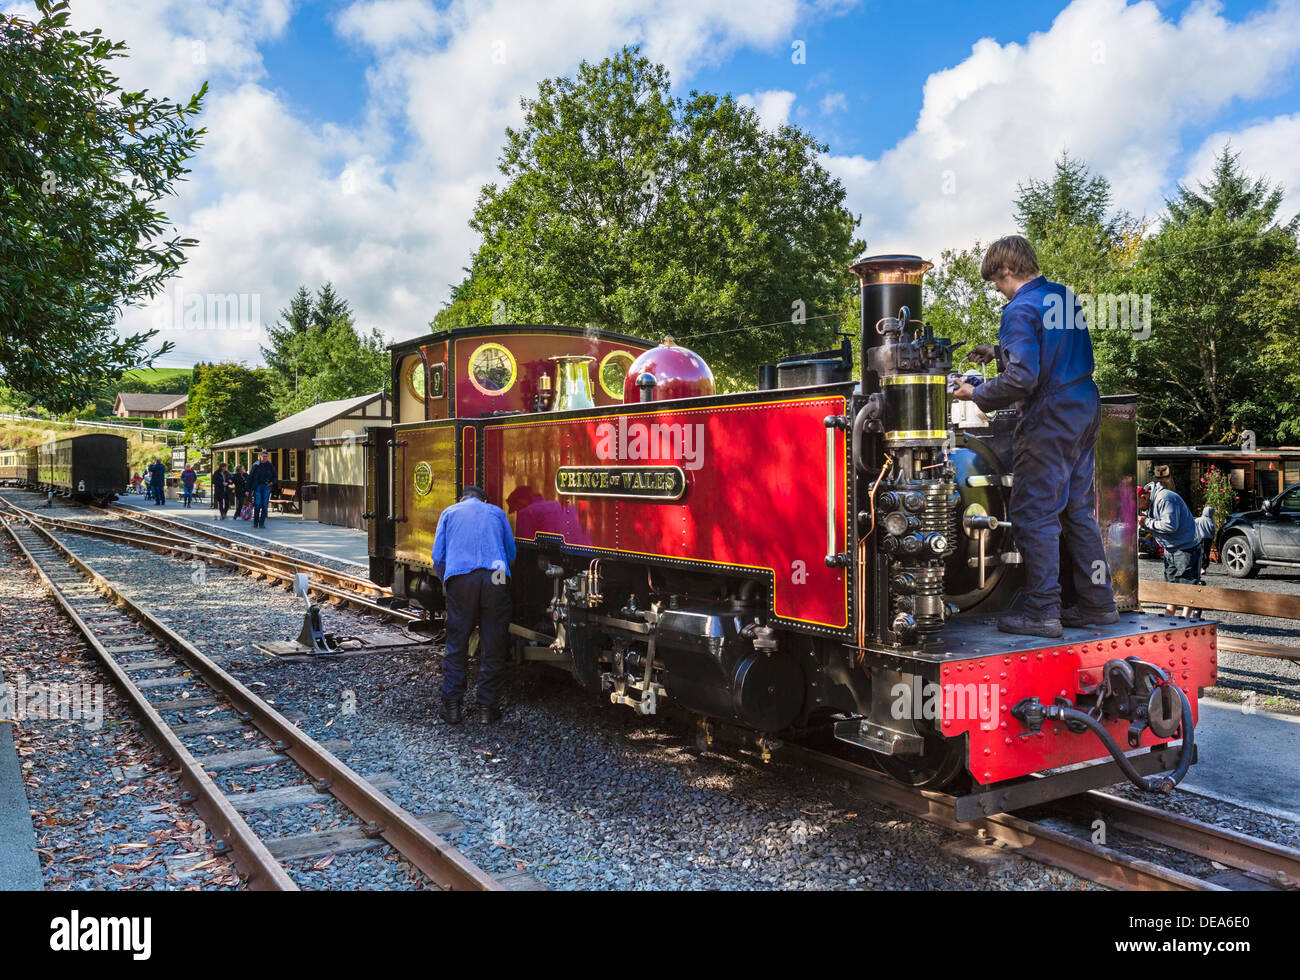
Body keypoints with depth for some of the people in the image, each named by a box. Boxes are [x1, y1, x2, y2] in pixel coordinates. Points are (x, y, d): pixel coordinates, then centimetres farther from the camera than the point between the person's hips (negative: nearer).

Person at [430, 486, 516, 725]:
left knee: (456, 645, 8)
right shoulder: (497, 513, 23)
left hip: (460, 579, 0)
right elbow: (511, 554, 24)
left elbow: (438, 557, 15)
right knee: (493, 647, 6)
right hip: (496, 578, 0)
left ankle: (452, 705, 10)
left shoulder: (449, 512, 21)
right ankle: (488, 707, 11)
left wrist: (446, 584, 28)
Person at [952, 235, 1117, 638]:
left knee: (1034, 515, -2)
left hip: (1048, 421, -9)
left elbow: (1022, 377, -24)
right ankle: (1097, 603, 21)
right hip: (1085, 412, 9)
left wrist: (976, 394, -11)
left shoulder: (1021, 310, -15)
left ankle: (1042, 612, 0)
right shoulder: (1065, 296, 12)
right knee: (1079, 511, 15)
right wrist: (999, 353, 24)